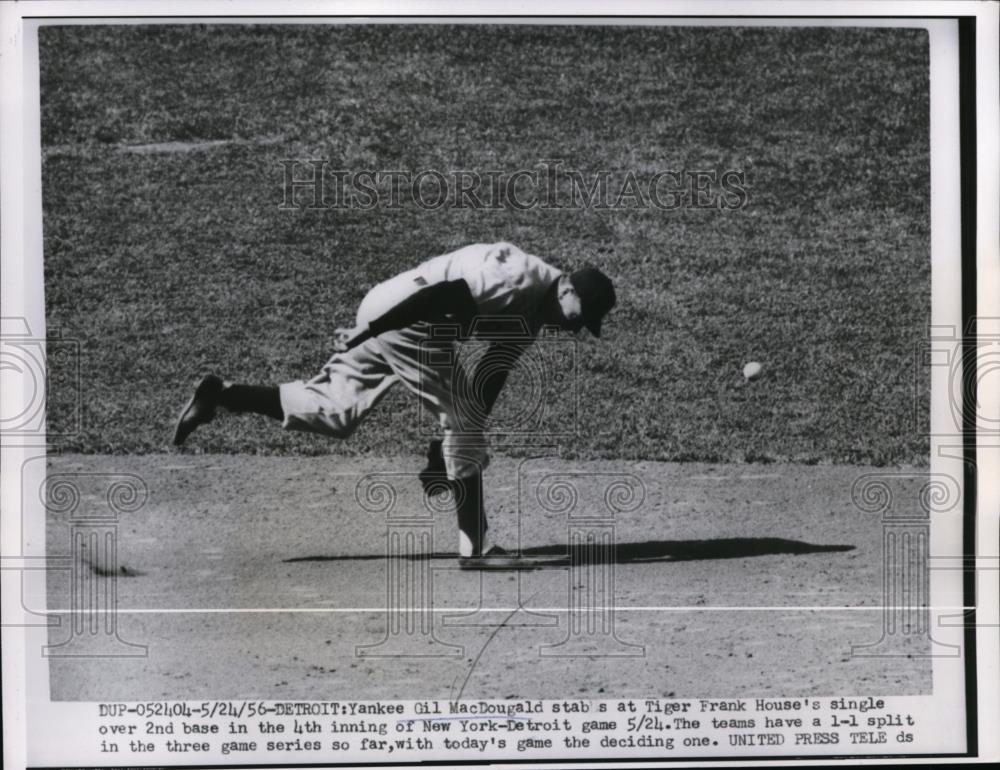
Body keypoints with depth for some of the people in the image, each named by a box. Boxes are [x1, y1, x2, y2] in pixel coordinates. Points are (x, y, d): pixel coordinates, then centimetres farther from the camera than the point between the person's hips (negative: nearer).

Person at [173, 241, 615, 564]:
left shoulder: (529, 321, 19)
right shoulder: (526, 279, -12)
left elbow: (486, 386, 20)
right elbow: (448, 292, -21)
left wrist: (447, 447, 18)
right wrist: (370, 330, -25)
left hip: (386, 331, 10)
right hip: (399, 318, -10)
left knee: (332, 413, 9)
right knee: (463, 418, -5)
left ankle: (220, 395, 7)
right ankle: (474, 546, -2)